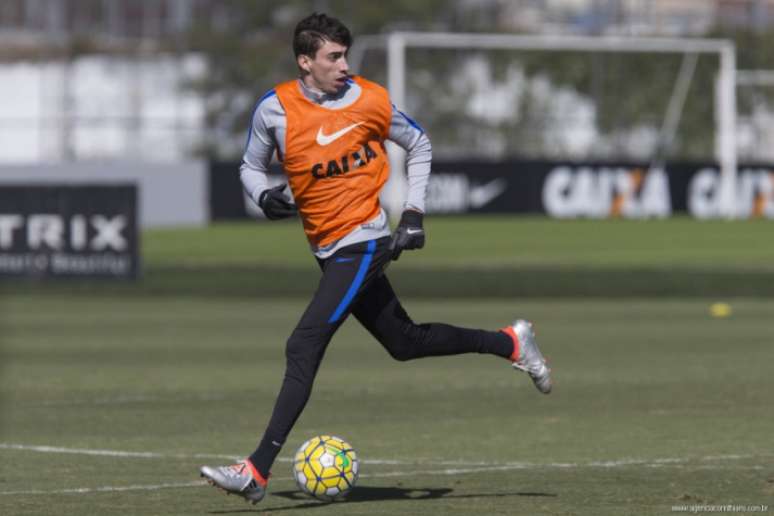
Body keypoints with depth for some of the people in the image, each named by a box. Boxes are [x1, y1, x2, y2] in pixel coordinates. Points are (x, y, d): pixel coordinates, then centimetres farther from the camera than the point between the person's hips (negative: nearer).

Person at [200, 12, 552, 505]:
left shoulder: (369, 101, -8)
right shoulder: (275, 109, -3)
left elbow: (419, 145, 9)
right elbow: (251, 166, 12)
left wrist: (414, 213, 1)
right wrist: (264, 195, -11)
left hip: (364, 241, -5)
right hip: (328, 250, 5)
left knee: (303, 348, -16)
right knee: (405, 343, 17)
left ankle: (258, 470, -19)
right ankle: (511, 343, 37)